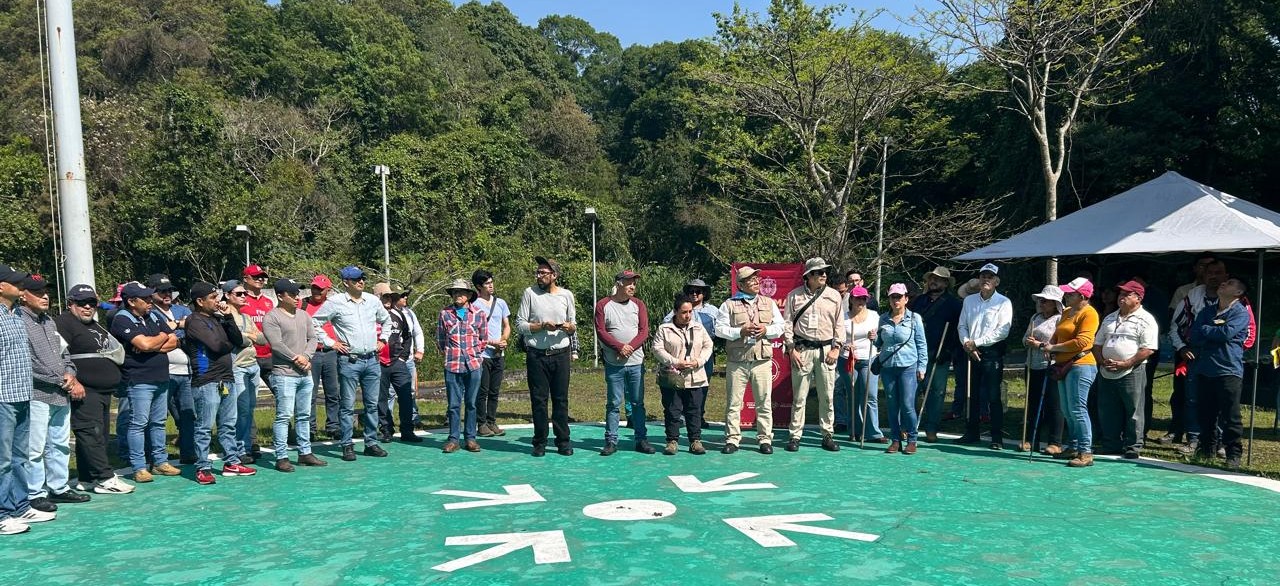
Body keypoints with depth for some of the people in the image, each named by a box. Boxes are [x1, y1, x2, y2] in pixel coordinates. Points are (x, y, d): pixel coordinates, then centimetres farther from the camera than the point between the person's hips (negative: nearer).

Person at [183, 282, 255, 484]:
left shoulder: (217, 318, 17)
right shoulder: (194, 321, -8)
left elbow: (238, 341, 10)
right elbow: (216, 345, -18)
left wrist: (228, 317, 0)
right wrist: (231, 346, 4)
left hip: (226, 379, 8)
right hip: (206, 382, -8)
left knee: (229, 424, 13)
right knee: (204, 427, -2)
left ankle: (232, 462, 21)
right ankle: (203, 468, 4)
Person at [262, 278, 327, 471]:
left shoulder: (303, 315, 15)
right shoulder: (271, 318, -7)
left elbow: (312, 338, 11)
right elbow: (277, 344, -16)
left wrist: (306, 356, -6)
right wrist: (296, 359, -13)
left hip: (305, 374, 7)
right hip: (284, 374, -7)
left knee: (304, 416, 12)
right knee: (284, 416, -7)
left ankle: (305, 453, 20)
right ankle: (281, 457, -2)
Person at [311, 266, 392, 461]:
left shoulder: (373, 301, 9)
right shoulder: (335, 302, -5)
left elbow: (386, 320, 26)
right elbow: (314, 323, -3)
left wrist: (383, 339, 16)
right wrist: (330, 343, -5)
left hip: (372, 360, 5)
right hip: (349, 361, -4)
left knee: (372, 404, 8)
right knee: (348, 405, 0)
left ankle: (371, 443, 17)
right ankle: (347, 445, 7)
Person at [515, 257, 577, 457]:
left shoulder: (566, 295, 7)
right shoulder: (529, 293, 0)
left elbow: (574, 326, 13)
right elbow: (520, 324, -3)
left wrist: (569, 327, -10)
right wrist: (542, 326, -16)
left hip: (560, 354, 1)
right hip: (536, 355, -1)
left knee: (561, 399, 4)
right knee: (538, 399, 3)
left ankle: (563, 441, 11)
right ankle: (540, 442, 12)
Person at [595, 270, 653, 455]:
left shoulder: (638, 304, 8)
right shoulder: (603, 305, 1)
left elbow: (644, 331, 2)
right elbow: (601, 332, -6)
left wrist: (630, 347, -14)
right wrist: (619, 347, -16)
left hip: (636, 362, 2)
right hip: (613, 363, -2)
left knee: (638, 403, 7)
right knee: (613, 403, 1)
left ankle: (642, 440, 13)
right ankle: (611, 441, 7)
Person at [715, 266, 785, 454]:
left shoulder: (769, 303, 13)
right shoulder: (729, 304, 3)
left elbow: (781, 326, 12)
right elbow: (719, 329, -2)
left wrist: (766, 330, -6)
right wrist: (740, 332, -14)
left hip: (762, 361, 2)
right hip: (737, 362, -2)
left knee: (764, 402, 4)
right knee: (733, 402, 2)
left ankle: (765, 439, 13)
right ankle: (732, 439, 10)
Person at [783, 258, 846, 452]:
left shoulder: (834, 296, 7)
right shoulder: (794, 296, 2)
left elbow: (839, 324, 9)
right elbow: (787, 323, 3)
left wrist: (836, 348, 0)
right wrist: (791, 349, -4)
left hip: (826, 350, 2)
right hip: (802, 349, -1)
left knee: (827, 396, 4)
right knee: (799, 396, 1)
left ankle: (828, 435, 14)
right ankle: (795, 435, 8)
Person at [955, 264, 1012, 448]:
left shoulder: (1003, 302, -3)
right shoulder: (968, 300, 12)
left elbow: (1003, 331, -11)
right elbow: (962, 325, 11)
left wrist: (976, 342, -12)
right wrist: (967, 344, -7)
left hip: (992, 353, -5)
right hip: (971, 352, 5)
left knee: (994, 397, -4)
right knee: (971, 395, 10)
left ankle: (997, 437, 1)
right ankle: (971, 433, 19)